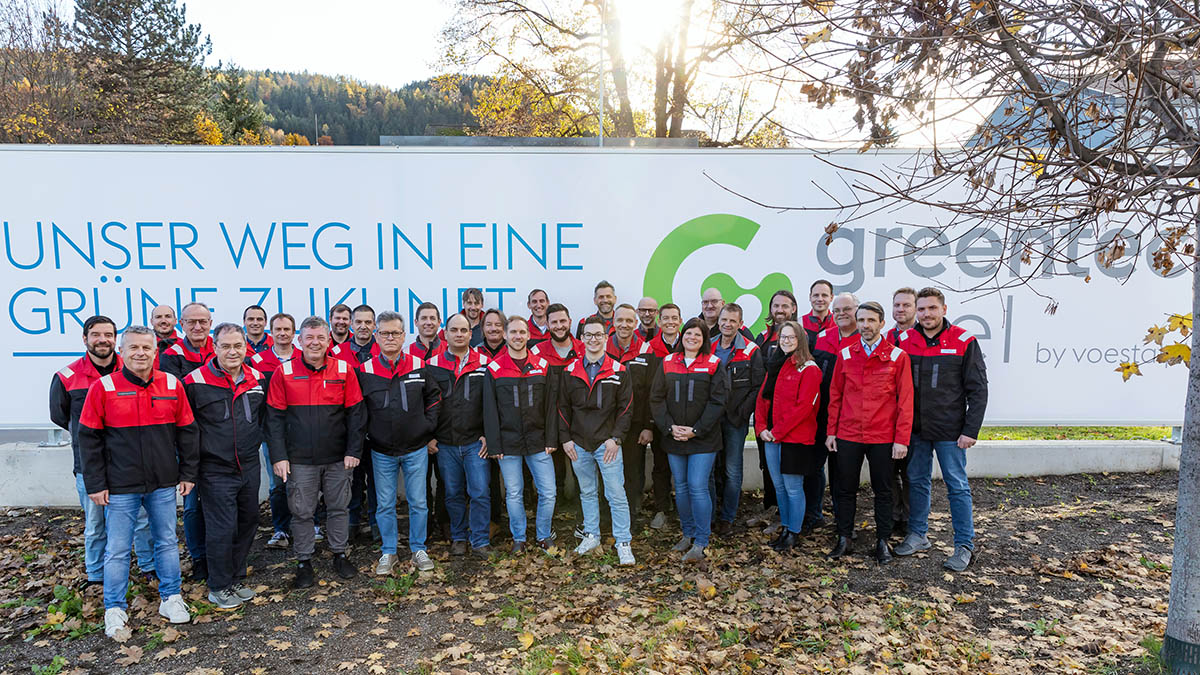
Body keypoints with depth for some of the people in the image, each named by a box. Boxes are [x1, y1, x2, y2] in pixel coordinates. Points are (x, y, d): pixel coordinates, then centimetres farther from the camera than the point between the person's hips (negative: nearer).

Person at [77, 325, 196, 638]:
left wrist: (187, 473, 5)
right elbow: (89, 438, -2)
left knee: (167, 542, 13)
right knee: (117, 550, 6)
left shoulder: (172, 386, 0)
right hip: (120, 487, -2)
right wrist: (95, 483, -5)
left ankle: (171, 599, 27)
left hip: (164, 484, 2)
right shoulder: (103, 388, -6)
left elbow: (186, 432, 6)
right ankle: (115, 611, 22)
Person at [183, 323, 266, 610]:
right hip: (215, 471, -5)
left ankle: (236, 580, 30)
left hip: (250, 468, 5)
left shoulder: (256, 379, 4)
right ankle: (218, 588, 16)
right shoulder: (195, 382, -11)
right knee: (222, 529, -1)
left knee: (247, 523, 14)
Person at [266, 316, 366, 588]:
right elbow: (275, 417, -1)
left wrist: (353, 451, -4)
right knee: (301, 512, 8)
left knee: (338, 507, 12)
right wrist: (278, 456, -7)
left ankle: (340, 554, 29)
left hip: (338, 458, 1)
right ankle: (304, 561, 24)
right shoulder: (284, 372, -2)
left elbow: (355, 413, 1)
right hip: (299, 460, -1)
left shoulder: (344, 370, -1)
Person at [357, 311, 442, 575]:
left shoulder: (419, 367, -2)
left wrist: (428, 427, 2)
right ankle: (388, 553, 24)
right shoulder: (365, 371, -3)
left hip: (416, 449, 0)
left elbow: (434, 397, 10)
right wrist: (365, 437, 1)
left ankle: (418, 550, 23)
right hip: (381, 451, 0)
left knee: (418, 503, 7)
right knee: (384, 505, 9)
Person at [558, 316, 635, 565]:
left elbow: (625, 407, -2)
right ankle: (591, 536, 29)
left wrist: (616, 438, -10)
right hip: (579, 444, 3)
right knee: (587, 492, 15)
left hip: (607, 444, -3)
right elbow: (563, 407, 8)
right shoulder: (570, 371, 4)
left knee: (616, 494, -2)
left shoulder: (618, 371, -3)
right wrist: (565, 438, 1)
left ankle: (623, 543, 8)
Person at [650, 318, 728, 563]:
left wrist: (696, 430, -12)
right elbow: (656, 398, 6)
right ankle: (688, 534, 26)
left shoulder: (714, 365, -1)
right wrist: (669, 427, -7)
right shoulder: (668, 363, 8)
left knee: (698, 487, -8)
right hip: (673, 438, 4)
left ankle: (701, 543, 1)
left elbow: (718, 401, -6)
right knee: (681, 487, 11)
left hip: (703, 439, -4)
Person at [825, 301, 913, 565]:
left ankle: (883, 541, 23)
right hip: (848, 435, 2)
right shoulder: (845, 354, 4)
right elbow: (835, 395, 8)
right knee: (846, 488, 10)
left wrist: (901, 439, -8)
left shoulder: (897, 356, -3)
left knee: (883, 491, 10)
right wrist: (831, 432, 5)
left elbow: (905, 401, -4)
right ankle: (844, 538, 22)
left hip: (882, 437, -2)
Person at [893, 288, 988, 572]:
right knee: (917, 482, 12)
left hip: (950, 431, -3)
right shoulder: (905, 341, 3)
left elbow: (978, 390, -6)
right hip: (915, 430, 4)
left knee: (957, 486, 3)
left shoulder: (963, 342, -7)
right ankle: (917, 535, 26)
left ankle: (965, 545, 14)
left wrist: (970, 430, -11)